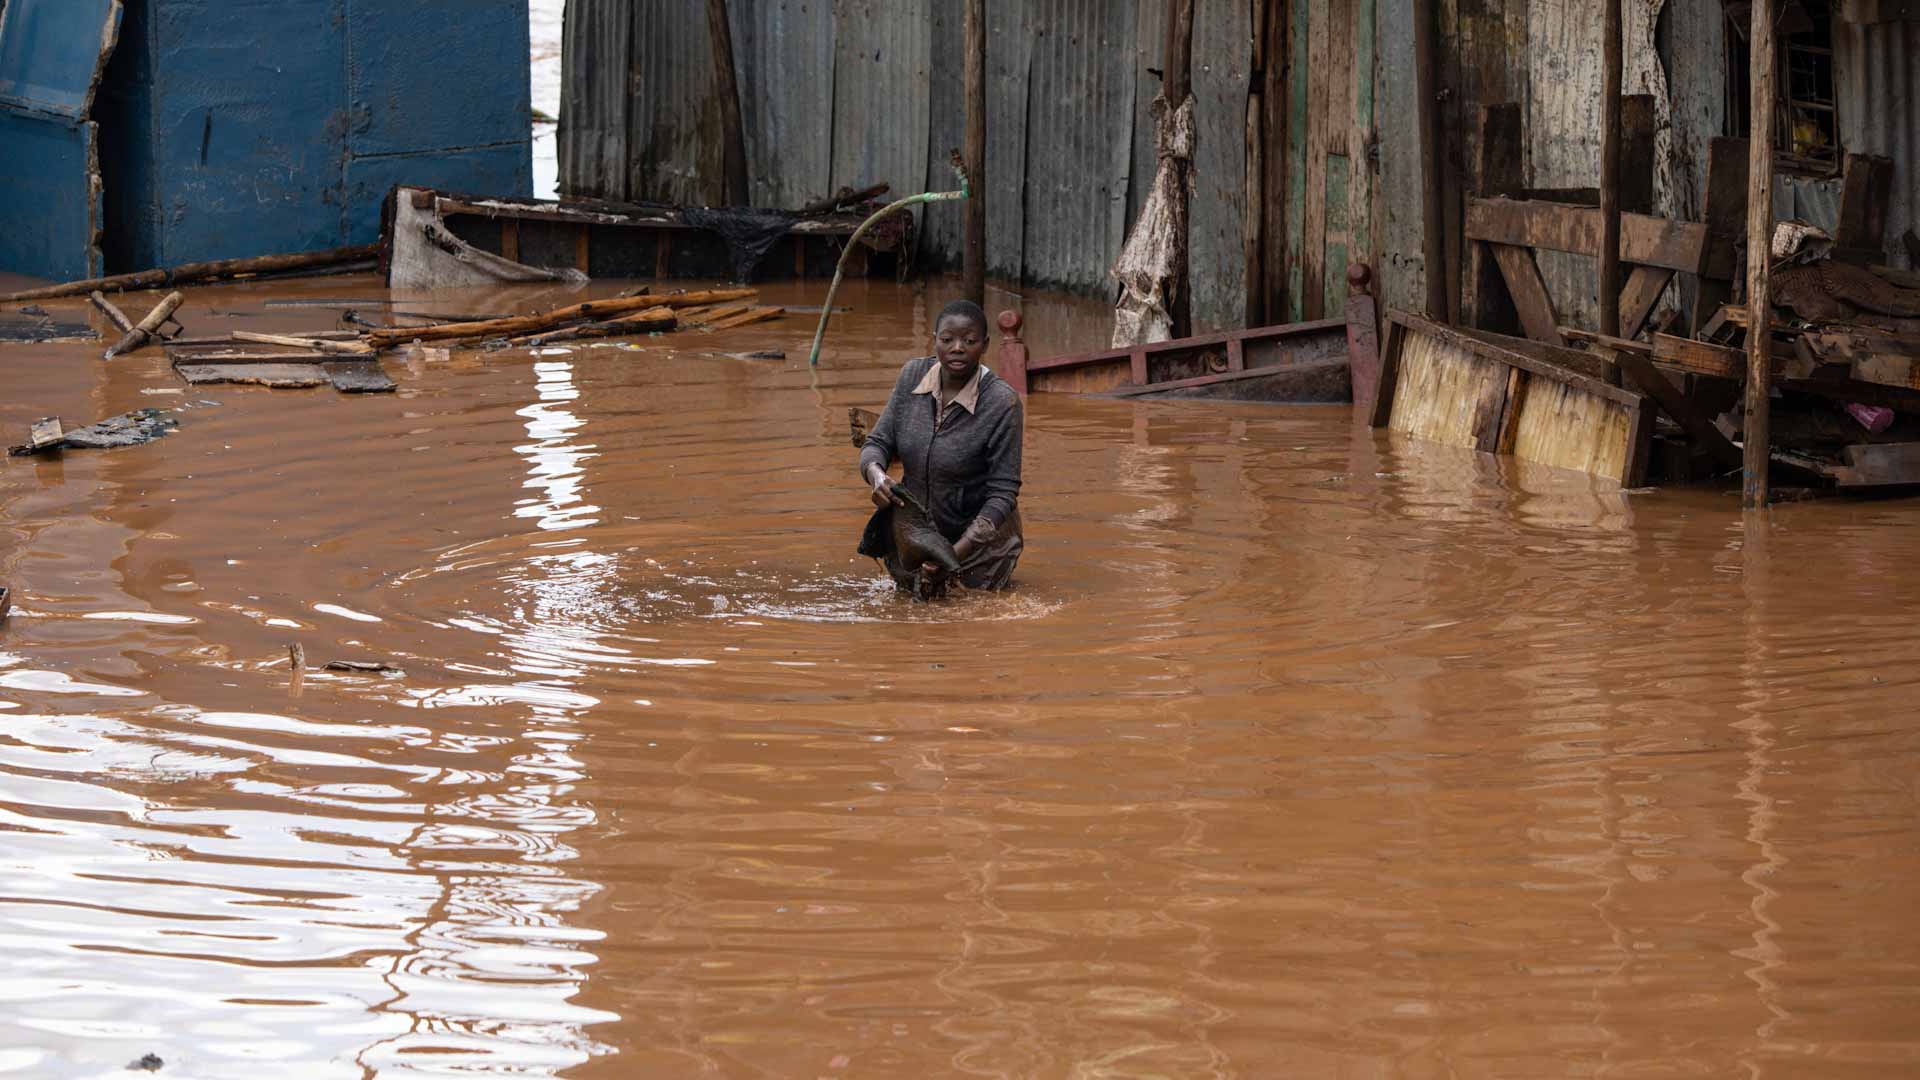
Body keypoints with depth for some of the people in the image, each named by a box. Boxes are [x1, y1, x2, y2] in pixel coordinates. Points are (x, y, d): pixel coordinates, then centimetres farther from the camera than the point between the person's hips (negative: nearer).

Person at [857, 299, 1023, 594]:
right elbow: (878, 443, -4)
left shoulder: (1002, 402, -25)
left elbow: (1002, 493, -22)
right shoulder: (913, 375, -10)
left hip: (977, 534, -4)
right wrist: (875, 474, -30)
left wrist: (956, 553, -30)